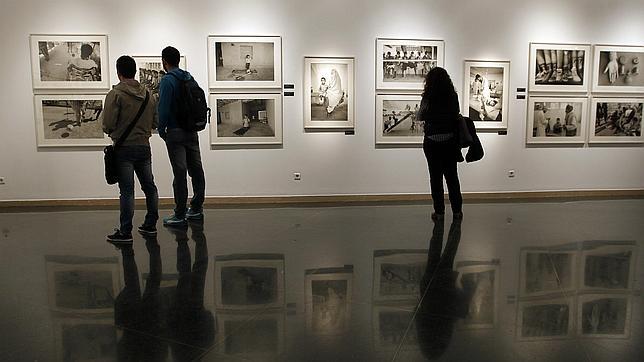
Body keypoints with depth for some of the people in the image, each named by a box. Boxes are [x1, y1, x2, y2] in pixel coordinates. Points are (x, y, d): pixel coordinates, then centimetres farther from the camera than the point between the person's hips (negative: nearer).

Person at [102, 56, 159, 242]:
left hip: (124, 148, -5)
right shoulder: (147, 94, 7)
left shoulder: (115, 94, -10)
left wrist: (112, 132, 7)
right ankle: (150, 225, 23)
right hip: (144, 146, 5)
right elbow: (155, 122, 9)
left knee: (127, 191, -3)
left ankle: (125, 232, 3)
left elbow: (108, 124, -14)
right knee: (149, 186, 14)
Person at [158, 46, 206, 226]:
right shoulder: (189, 78, 12)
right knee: (196, 170, 10)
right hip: (192, 131, 7)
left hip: (176, 132, -7)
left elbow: (164, 108, -16)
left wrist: (161, 130, -4)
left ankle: (180, 214, 1)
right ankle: (197, 209, 21)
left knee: (180, 173, -5)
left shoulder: (167, 80, -11)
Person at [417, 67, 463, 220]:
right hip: (450, 141, 3)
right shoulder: (453, 97, -5)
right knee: (452, 176, 13)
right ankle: (457, 210, 19)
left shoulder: (428, 98, -13)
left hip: (432, 142, -3)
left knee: (435, 176, 7)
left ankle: (439, 211, 12)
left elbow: (420, 117, 0)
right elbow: (456, 117, 3)